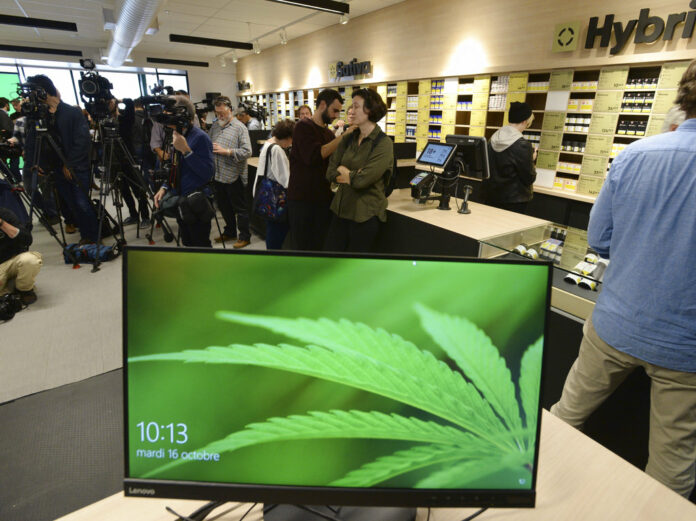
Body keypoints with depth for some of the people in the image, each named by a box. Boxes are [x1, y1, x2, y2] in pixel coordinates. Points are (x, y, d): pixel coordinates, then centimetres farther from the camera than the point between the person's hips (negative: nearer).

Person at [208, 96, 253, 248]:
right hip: (218, 175, 7)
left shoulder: (240, 127, -8)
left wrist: (226, 151, -20)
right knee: (224, 207, 18)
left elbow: (247, 152, -16)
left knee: (240, 208, 3)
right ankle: (230, 232, 34)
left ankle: (245, 237, 14)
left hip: (234, 176, -7)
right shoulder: (215, 126, 12)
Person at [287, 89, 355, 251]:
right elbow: (314, 156, -22)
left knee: (319, 247, 9)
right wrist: (343, 137, -19)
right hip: (302, 199, -6)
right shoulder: (303, 126, -6)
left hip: (323, 199, 6)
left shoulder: (328, 133, 16)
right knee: (302, 247, 1)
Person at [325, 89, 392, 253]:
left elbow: (362, 181, -20)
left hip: (364, 215, -6)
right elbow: (330, 172, 4)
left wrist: (343, 171, -2)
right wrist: (353, 176, -12)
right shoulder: (349, 139, 8)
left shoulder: (383, 143, -11)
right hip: (341, 209, 6)